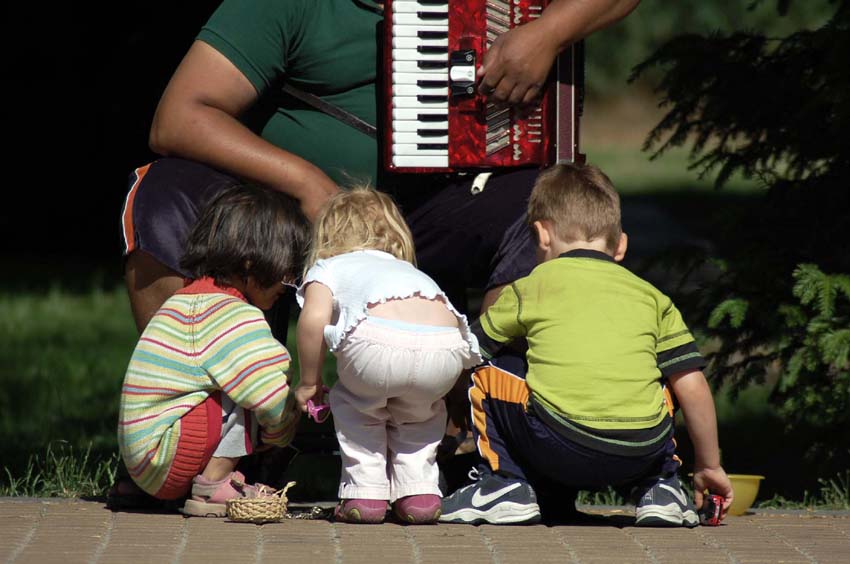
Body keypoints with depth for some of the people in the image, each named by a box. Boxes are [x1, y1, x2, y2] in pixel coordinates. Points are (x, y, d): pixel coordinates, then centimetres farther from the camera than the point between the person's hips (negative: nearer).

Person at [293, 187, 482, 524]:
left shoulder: (327, 268, 28)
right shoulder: (408, 270, 42)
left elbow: (314, 318, 6)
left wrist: (308, 382, 18)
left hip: (380, 342, -3)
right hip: (446, 347, 4)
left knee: (351, 403, 29)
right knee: (420, 409, 35)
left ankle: (365, 492, 21)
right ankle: (420, 492, 22)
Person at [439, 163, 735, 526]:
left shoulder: (528, 290, 14)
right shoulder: (653, 299, 19)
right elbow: (693, 386, 17)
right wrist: (709, 467, 28)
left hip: (559, 451, -3)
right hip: (641, 457, 3)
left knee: (487, 370, 19)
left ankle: (504, 484, 9)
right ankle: (663, 489, 19)